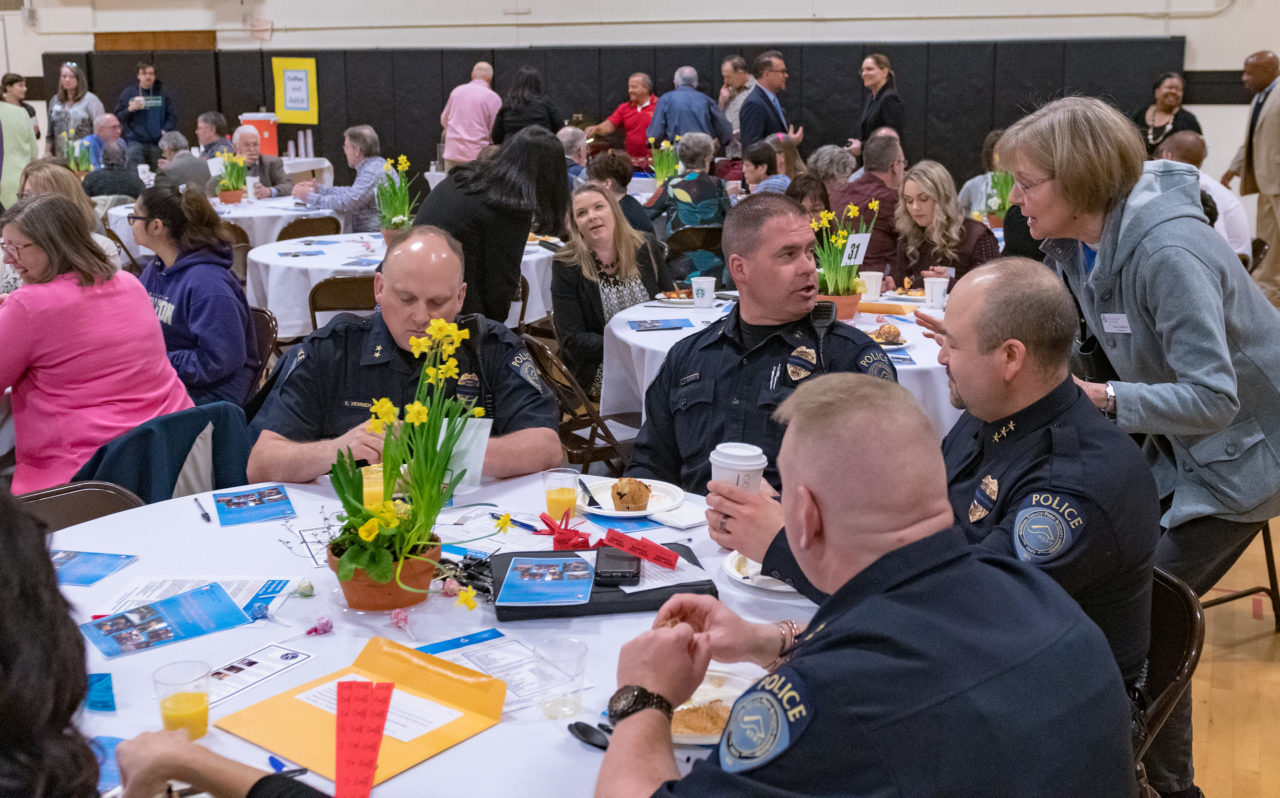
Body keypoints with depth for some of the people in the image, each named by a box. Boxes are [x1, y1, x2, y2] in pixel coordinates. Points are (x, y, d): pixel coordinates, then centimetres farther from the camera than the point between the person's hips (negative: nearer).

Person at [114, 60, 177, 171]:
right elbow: (118, 117, 6)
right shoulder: (129, 92, 6)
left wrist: (166, 131, -4)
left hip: (157, 143, 2)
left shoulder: (161, 93, 10)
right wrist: (130, 109, -11)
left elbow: (173, 115, 10)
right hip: (135, 142, -2)